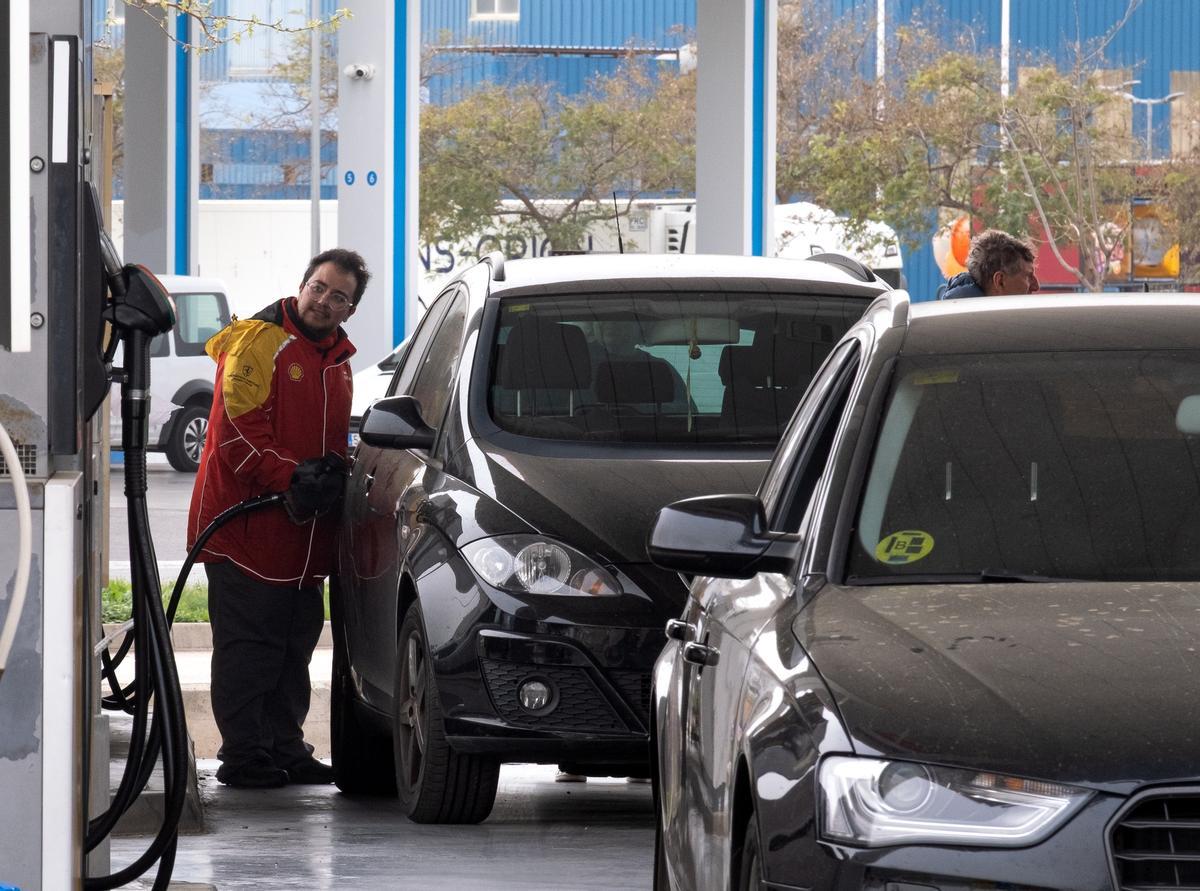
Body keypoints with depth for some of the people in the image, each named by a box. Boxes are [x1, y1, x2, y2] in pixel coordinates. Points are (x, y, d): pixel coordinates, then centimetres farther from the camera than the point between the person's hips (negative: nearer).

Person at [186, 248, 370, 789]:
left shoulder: (337, 360, 17)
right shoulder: (259, 342, -10)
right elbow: (238, 431, -16)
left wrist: (331, 475, 4)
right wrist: (292, 476, -24)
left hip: (303, 534, 8)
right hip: (246, 529, -8)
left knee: (295, 648, 12)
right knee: (248, 649, -5)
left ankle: (286, 750, 20)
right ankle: (244, 757, -1)